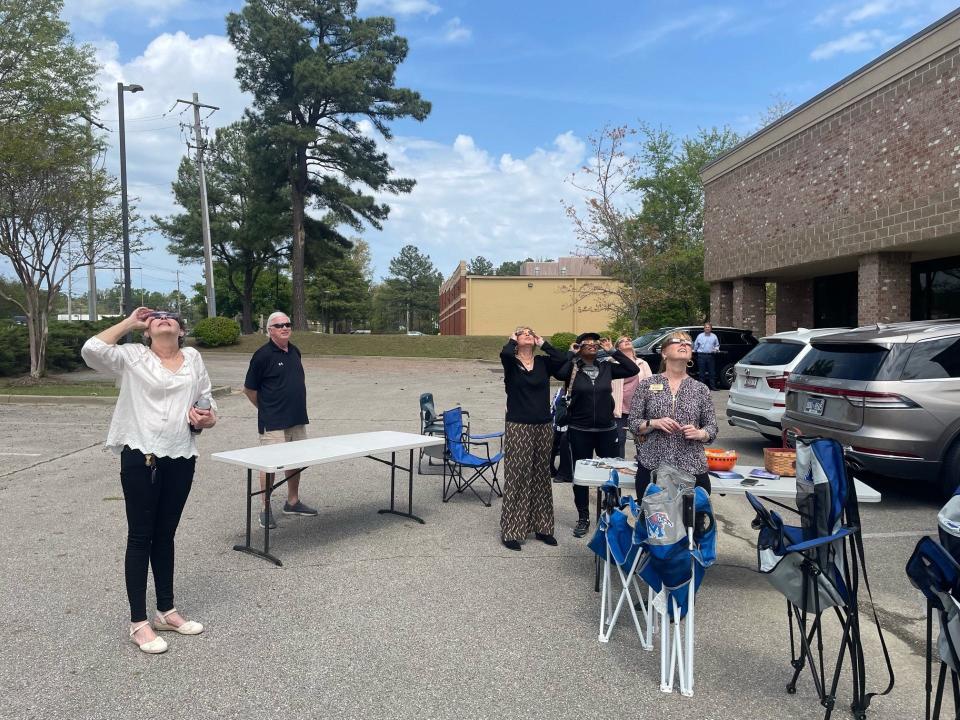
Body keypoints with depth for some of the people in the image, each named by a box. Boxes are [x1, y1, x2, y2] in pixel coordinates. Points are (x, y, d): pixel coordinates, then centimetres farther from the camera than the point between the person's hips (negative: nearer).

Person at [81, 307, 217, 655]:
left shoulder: (193, 359, 9)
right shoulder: (132, 356, 0)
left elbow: (207, 404, 16)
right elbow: (92, 350, -17)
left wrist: (206, 419, -7)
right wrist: (129, 322, -6)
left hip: (180, 458, 4)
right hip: (140, 457, -3)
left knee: (165, 535, 15)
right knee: (140, 537, 3)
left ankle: (166, 610, 28)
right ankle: (138, 622, 13)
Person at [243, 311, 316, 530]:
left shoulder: (295, 351, 9)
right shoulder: (263, 355, -12)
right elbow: (249, 389, -5)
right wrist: (266, 408, 4)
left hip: (297, 419, 7)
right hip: (273, 423, -7)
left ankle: (293, 502, 30)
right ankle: (266, 510, 10)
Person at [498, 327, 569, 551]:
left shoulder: (543, 362, 7)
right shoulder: (511, 362, -1)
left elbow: (563, 359, -11)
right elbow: (505, 353, -24)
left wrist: (543, 344, 1)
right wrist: (512, 340, -4)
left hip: (543, 427, 4)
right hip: (518, 427, -4)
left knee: (541, 477, 12)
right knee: (516, 477, -3)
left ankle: (542, 527, 25)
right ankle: (511, 531, 7)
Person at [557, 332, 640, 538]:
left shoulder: (606, 368, 4)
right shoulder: (573, 369, -4)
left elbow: (633, 369, -5)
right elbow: (558, 374, -27)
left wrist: (613, 351, -4)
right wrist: (571, 354, -13)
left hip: (607, 430, 2)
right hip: (580, 432, -2)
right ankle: (583, 518, 24)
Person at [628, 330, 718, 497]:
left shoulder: (701, 389, 7)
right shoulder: (646, 385, 4)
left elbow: (712, 427, 10)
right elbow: (633, 423, 4)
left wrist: (699, 433, -10)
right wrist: (654, 423, -13)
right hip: (651, 467, -1)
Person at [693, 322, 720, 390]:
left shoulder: (714, 336, 11)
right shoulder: (700, 336, 7)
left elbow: (717, 345, 17)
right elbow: (695, 345, 14)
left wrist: (716, 349, -1)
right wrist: (695, 351, 13)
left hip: (711, 356, 1)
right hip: (701, 356, -1)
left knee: (712, 372, 2)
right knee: (702, 372, -1)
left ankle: (713, 386, 8)